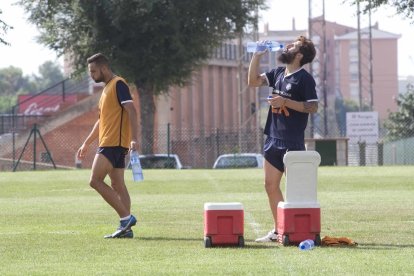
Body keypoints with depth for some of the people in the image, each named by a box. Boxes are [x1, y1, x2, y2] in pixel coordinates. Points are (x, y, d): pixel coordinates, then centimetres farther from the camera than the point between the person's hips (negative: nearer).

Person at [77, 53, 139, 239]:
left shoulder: (118, 85, -9)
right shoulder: (107, 88, 21)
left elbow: (131, 110, -19)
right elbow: (102, 120, 29)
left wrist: (133, 139, -28)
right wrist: (87, 143, 29)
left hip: (114, 143, -10)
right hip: (109, 144, 10)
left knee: (95, 180, -14)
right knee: (117, 186, 6)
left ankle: (126, 217, -15)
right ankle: (126, 227, 4)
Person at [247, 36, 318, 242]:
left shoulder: (304, 78, -8)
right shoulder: (278, 73, 14)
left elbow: (313, 107, -14)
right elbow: (253, 81, 17)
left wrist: (285, 102, -19)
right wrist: (257, 56, 7)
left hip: (292, 141, -8)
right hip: (273, 138, 8)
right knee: (270, 185, 9)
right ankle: (278, 230, 15)